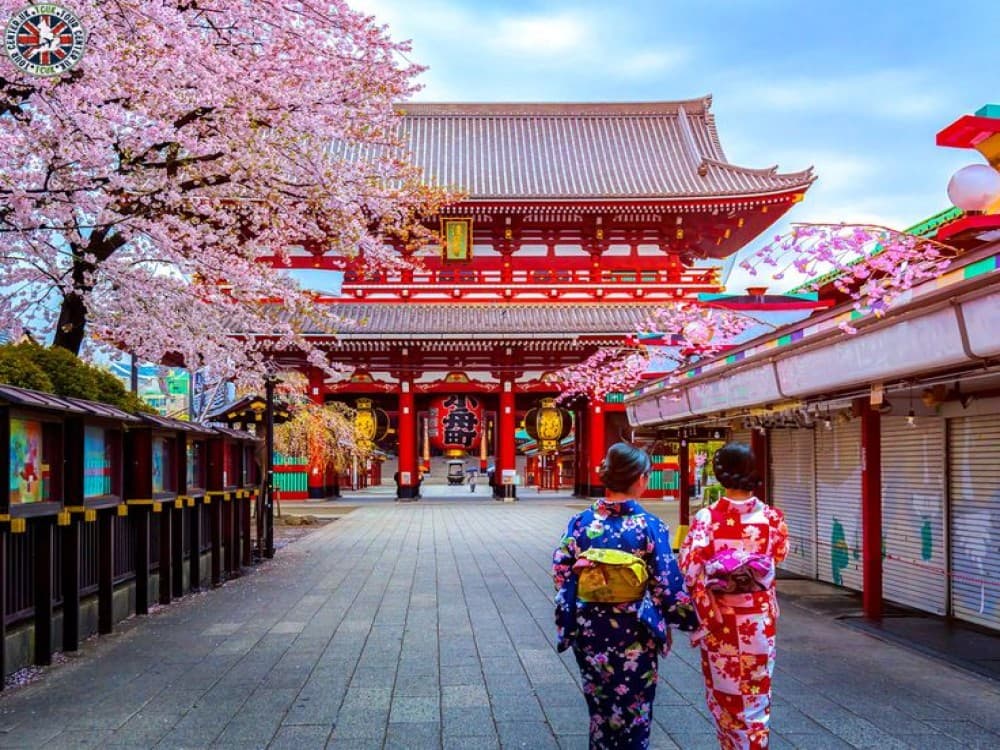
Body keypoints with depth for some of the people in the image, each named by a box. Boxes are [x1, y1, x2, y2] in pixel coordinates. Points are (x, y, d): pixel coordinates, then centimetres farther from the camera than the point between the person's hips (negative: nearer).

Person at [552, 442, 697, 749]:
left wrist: (567, 626, 8)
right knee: (632, 712, 13)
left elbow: (562, 576, -3)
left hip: (590, 633, 3)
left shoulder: (580, 523, -6)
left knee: (601, 709, 19)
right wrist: (690, 618, 6)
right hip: (634, 635, -3)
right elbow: (668, 586, -10)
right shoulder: (650, 526, -13)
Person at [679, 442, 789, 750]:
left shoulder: (706, 518, -16)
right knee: (756, 692, 15)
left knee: (724, 691, 15)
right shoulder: (771, 516, -10)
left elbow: (689, 570, -17)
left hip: (719, 617, -1)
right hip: (759, 617, 1)